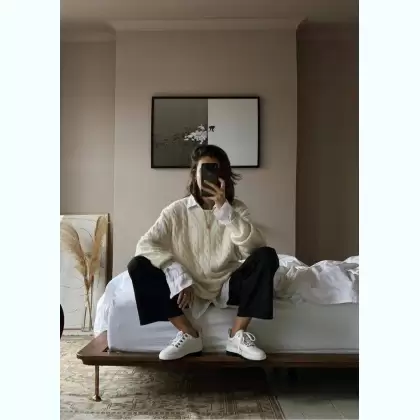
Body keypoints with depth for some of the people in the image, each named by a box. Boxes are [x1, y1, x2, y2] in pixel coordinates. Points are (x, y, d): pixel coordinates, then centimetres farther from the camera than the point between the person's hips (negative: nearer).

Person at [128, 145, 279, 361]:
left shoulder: (236, 209, -2)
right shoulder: (176, 210, -5)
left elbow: (255, 247, -19)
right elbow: (145, 245, -15)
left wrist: (224, 209, -27)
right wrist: (178, 276, -27)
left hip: (226, 285, 0)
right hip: (187, 285, 0)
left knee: (266, 257, -25)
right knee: (138, 265, -22)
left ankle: (237, 335, -16)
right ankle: (189, 335, -17)